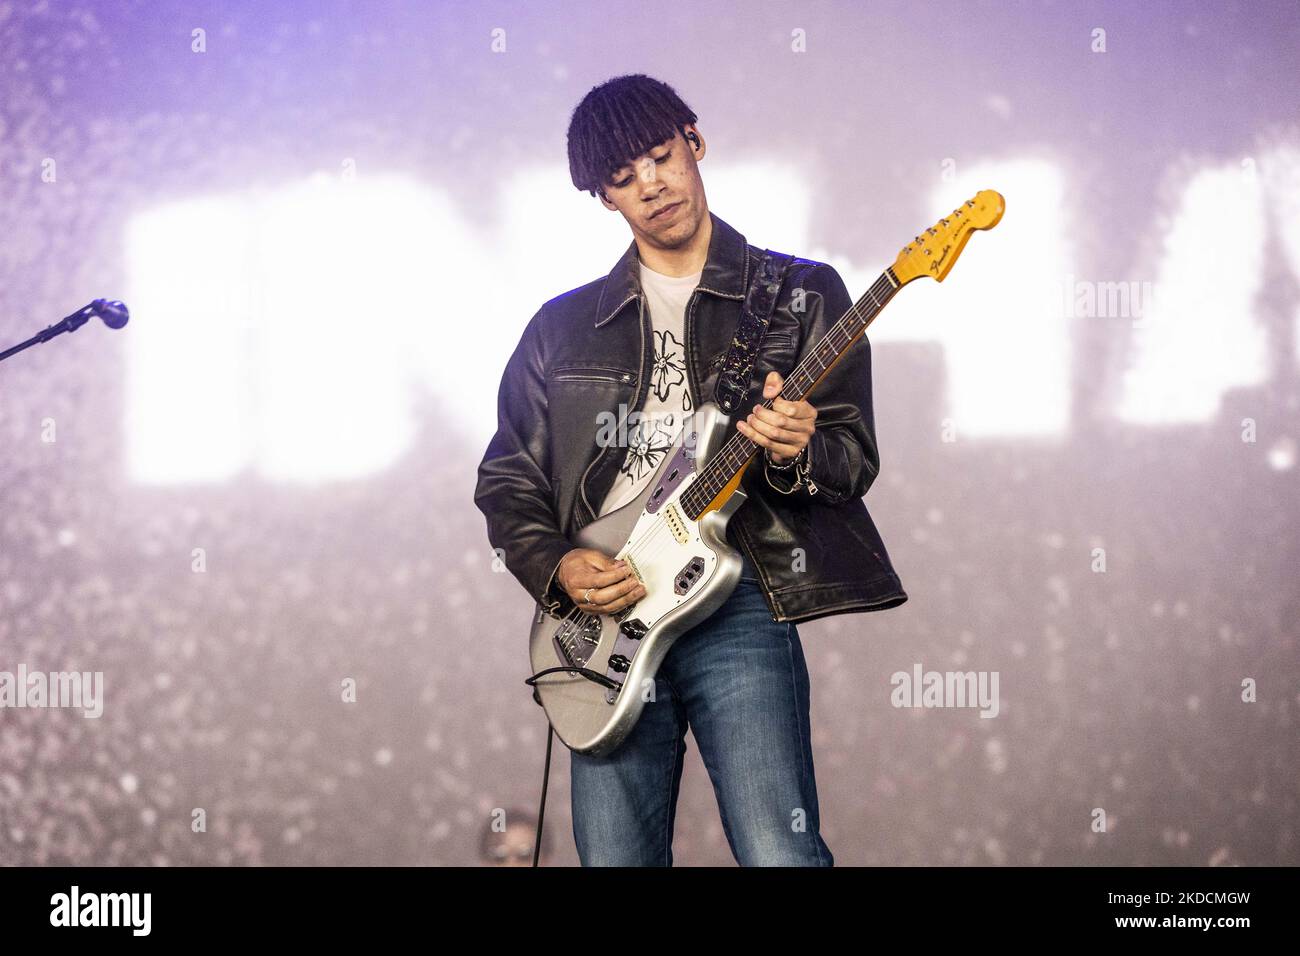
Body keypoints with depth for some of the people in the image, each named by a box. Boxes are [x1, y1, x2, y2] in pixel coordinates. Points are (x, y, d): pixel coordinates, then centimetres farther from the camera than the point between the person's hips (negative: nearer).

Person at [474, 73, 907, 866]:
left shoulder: (801, 294, 10)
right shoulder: (563, 326, 17)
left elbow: (856, 460, 4)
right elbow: (507, 477, 18)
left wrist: (797, 454, -18)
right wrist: (555, 568, -1)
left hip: (739, 602, -3)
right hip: (605, 611, 3)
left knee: (782, 858, -17)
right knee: (614, 860, 3)